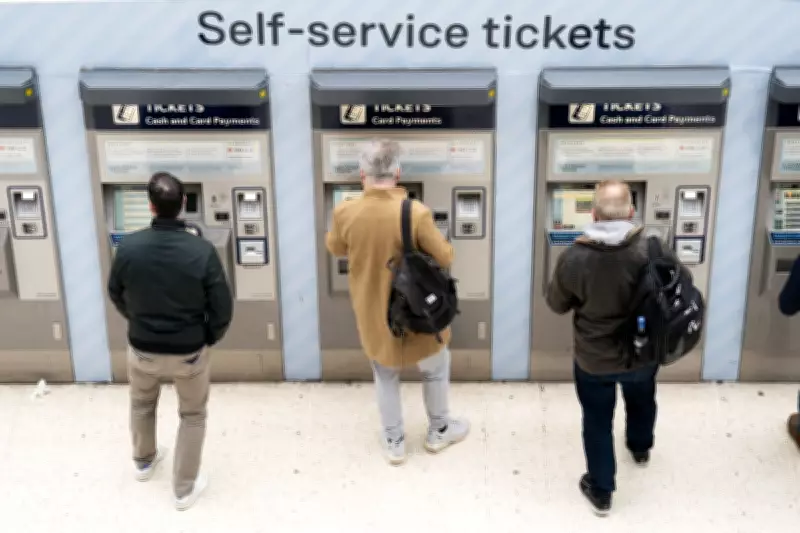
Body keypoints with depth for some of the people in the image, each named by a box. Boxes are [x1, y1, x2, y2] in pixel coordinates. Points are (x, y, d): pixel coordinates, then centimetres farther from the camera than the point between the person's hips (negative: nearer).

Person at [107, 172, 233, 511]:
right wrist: (210, 338, 5)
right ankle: (184, 489, 29)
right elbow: (222, 308, -16)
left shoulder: (128, 247, -18)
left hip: (142, 348, 2)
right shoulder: (202, 251, -24)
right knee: (193, 416, 20)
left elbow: (116, 296, 0)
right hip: (189, 352, -2)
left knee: (141, 405, 31)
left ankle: (144, 461, 53)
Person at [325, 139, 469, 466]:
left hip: (373, 312, 2)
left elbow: (335, 249, 5)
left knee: (386, 375, 24)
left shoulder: (345, 214, -17)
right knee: (435, 368, 25)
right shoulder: (416, 213, -26)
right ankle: (438, 431, 42)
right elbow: (445, 258, -13)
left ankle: (394, 443, 35)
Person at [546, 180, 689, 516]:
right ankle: (641, 449, 61)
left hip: (593, 359, -2)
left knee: (597, 421, 19)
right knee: (642, 401, 33)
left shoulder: (572, 259, -25)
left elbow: (557, 305, -8)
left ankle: (601, 492, 32)